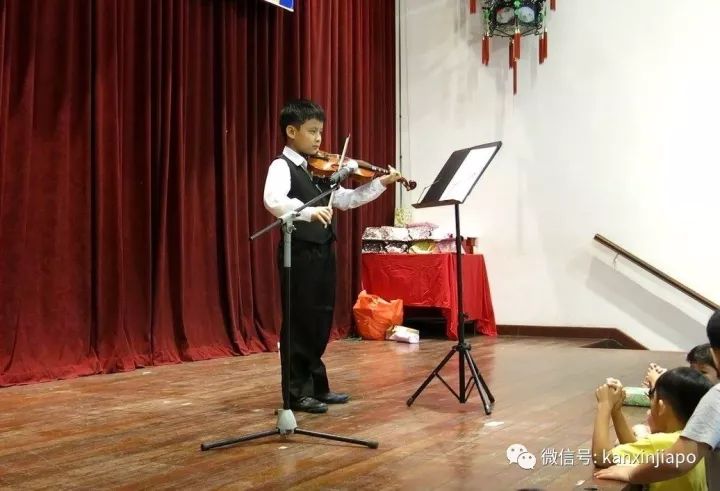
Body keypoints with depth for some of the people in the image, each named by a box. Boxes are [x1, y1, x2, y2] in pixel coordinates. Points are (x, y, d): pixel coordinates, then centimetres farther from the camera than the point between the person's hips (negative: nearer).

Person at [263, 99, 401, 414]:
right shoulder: (282, 166, -10)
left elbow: (345, 199, 18)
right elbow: (273, 200, -30)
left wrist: (380, 184, 9)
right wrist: (309, 211, -42)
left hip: (322, 252, 8)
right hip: (299, 253, -8)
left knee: (320, 322, 14)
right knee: (299, 323, -1)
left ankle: (317, 386, 25)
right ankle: (297, 392, 8)